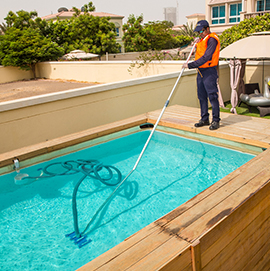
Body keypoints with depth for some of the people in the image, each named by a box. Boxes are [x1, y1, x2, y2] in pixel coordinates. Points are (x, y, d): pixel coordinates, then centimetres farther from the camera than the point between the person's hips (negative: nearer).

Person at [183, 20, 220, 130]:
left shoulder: (212, 40, -13)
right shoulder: (203, 39, 17)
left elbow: (205, 58, -21)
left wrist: (190, 65, -21)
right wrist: (196, 46, 7)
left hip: (209, 72, -9)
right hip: (200, 71, 9)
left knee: (212, 96, -6)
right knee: (202, 96, 11)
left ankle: (215, 121, 2)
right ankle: (204, 119, 20)